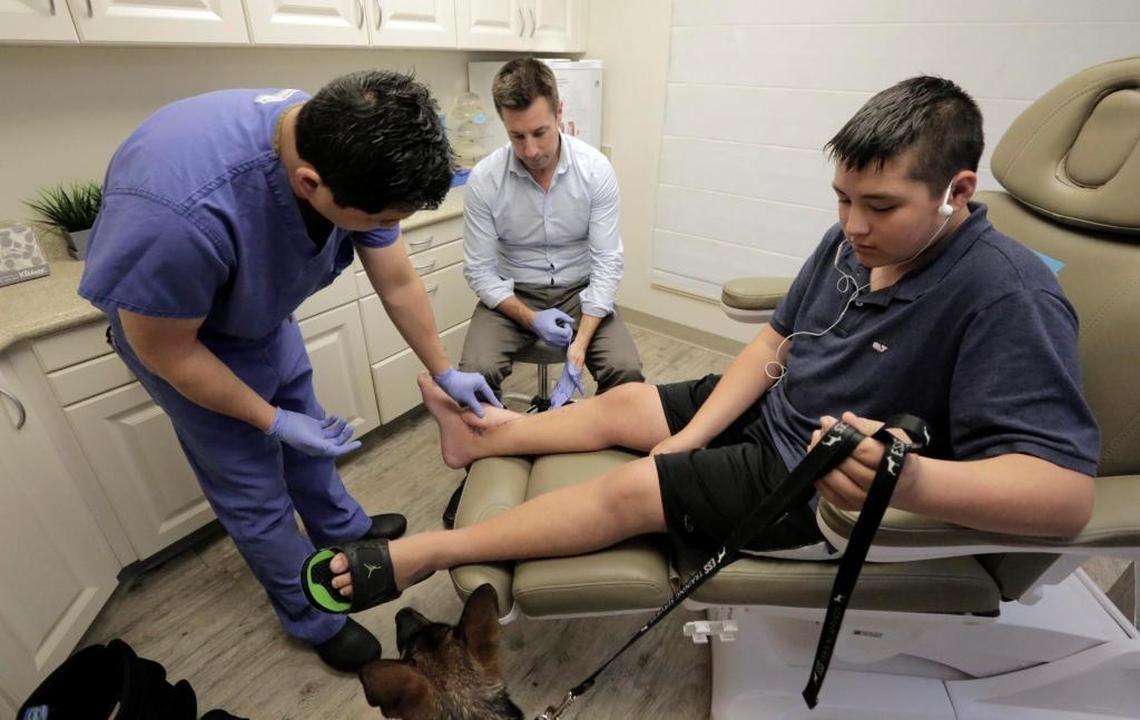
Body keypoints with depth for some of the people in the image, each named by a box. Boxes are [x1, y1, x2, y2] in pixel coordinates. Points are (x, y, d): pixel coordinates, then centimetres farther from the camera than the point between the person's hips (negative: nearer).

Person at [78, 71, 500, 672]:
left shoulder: (352, 154, -25)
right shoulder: (182, 212, -44)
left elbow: (398, 282, -12)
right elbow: (166, 351, -26)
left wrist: (444, 373, -6)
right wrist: (273, 421, -18)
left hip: (267, 318, 6)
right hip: (178, 333, -5)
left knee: (309, 434, 22)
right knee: (255, 493, 5)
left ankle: (343, 530, 49)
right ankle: (311, 618, 29)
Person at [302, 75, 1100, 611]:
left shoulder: (1008, 297, -25)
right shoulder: (850, 241, -3)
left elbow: (1067, 493, -29)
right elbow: (774, 340, -1)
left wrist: (910, 479, -49)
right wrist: (692, 435, -10)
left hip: (821, 483, -7)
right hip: (770, 410, 7)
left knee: (631, 490, -15)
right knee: (625, 405, 3)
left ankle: (425, 552, -1)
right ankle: (485, 434, 21)